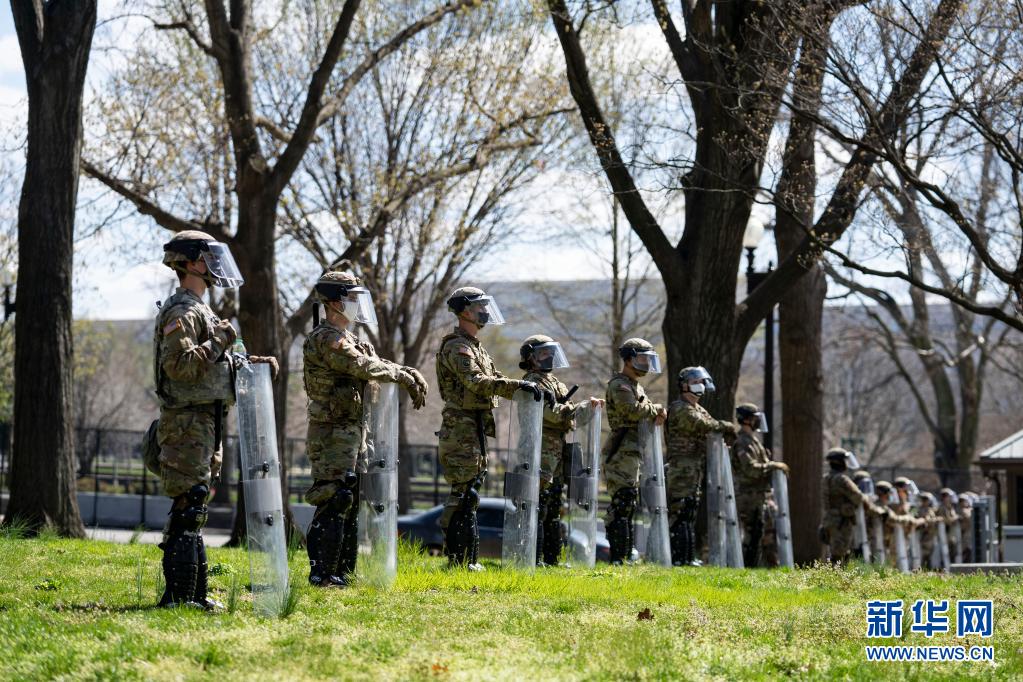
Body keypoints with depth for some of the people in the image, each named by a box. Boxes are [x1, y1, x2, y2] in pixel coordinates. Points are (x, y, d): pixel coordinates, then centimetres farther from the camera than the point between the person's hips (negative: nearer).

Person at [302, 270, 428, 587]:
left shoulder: (349, 339, 18)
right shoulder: (325, 339, -14)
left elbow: (377, 365, 18)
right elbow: (364, 367, -22)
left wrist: (411, 375, 0)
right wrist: (403, 375, -11)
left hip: (353, 432, 10)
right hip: (333, 435, -10)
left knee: (350, 504, 13)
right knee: (333, 505, -10)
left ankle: (343, 571, 19)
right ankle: (322, 573, -8)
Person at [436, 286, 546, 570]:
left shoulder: (476, 348, 19)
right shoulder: (457, 347, -12)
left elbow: (496, 380, 22)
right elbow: (476, 382, -27)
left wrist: (535, 391, 9)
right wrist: (519, 385, -32)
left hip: (475, 431, 10)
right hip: (461, 429, -10)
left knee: (468, 494, 11)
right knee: (464, 494, -10)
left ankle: (467, 560, 15)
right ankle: (460, 560, -9)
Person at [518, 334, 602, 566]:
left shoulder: (554, 382, 21)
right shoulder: (533, 382, -9)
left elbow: (569, 415, 21)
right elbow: (553, 413, -19)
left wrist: (589, 407, 4)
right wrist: (585, 407, -12)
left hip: (557, 451, 10)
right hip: (541, 449, -10)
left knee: (553, 506, 12)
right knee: (539, 503, -11)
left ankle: (552, 558, 17)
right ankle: (533, 558, -13)